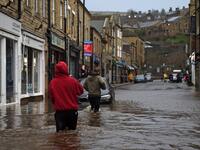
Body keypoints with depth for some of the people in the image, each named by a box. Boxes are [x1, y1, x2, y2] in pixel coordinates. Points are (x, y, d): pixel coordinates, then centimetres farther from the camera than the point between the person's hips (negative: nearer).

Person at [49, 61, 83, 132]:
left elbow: (51, 97, 5)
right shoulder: (72, 80, -11)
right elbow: (80, 91, 3)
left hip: (59, 110, 1)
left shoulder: (52, 82, -6)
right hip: (72, 110, -1)